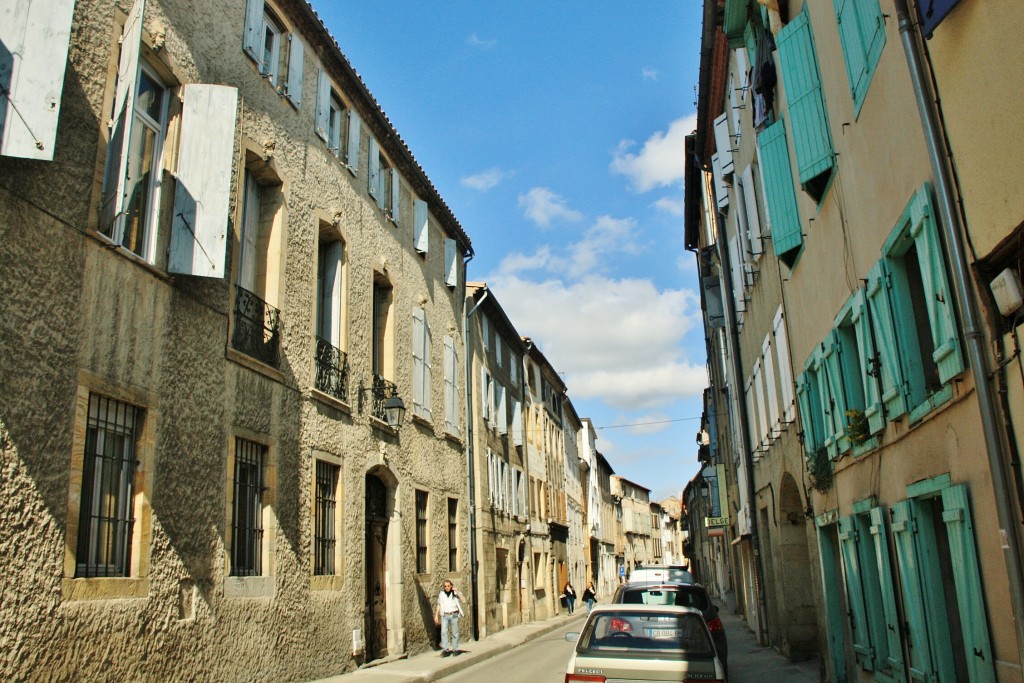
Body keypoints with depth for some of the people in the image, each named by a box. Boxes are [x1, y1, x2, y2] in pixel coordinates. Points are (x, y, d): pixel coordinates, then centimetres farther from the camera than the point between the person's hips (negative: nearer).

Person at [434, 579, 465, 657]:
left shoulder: (455, 593, -2)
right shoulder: (441, 594, 5)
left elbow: (463, 599, -17)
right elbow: (439, 605, 13)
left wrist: (457, 591, -24)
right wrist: (436, 616, 8)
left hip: (454, 615, -1)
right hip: (445, 616, 2)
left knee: (455, 633, 2)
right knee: (444, 632, -11)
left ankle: (455, 649, 11)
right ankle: (445, 649, -10)